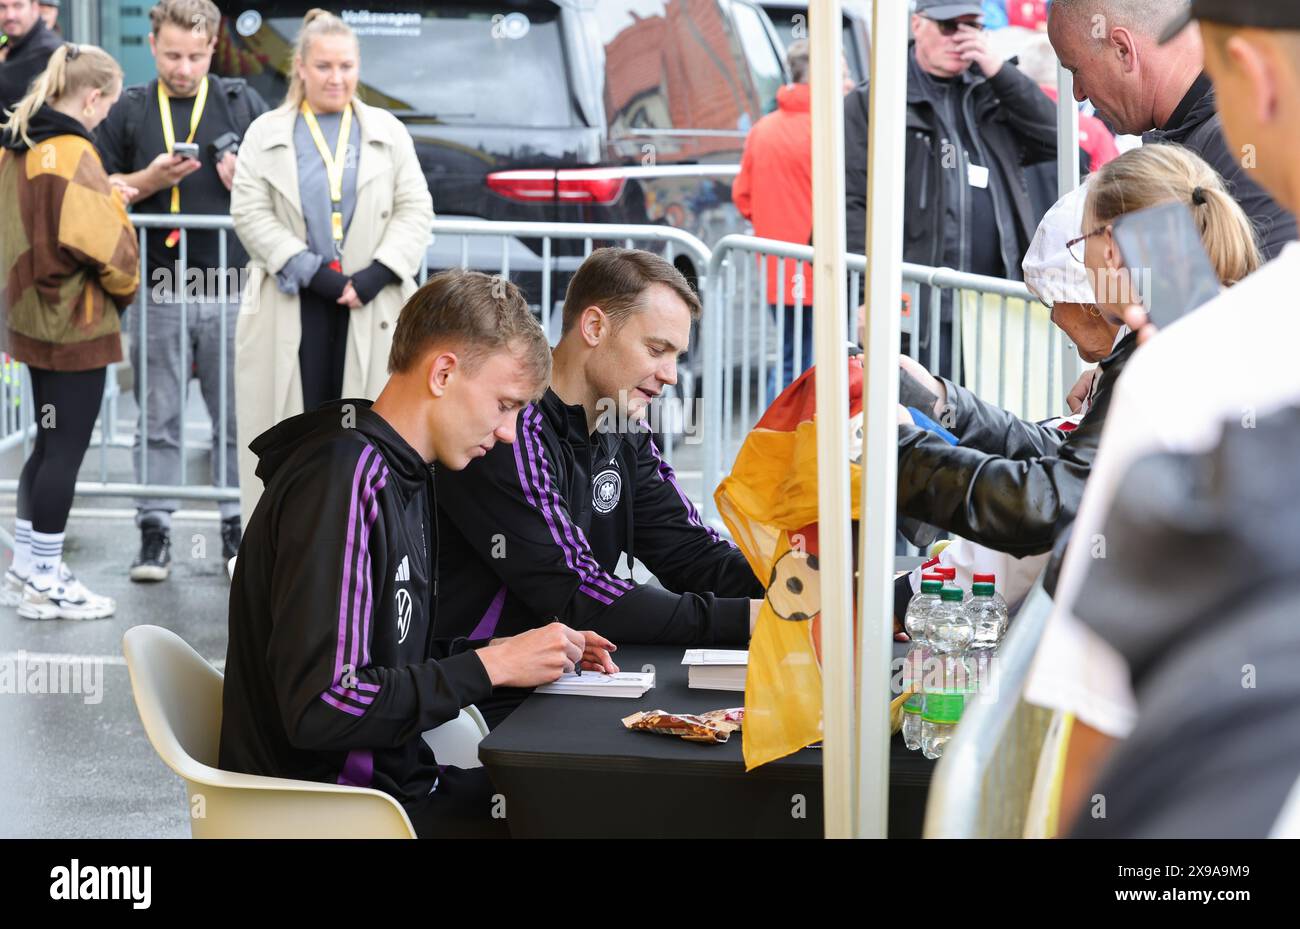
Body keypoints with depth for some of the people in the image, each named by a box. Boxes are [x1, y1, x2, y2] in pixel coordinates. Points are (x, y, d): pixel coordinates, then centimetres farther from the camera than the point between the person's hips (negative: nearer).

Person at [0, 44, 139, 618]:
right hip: (74, 322, -9)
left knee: (51, 443, 18)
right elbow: (104, 242, -22)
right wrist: (126, 286, -4)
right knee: (66, 449, -1)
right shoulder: (73, 153, -19)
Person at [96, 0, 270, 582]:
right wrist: (151, 179, -9)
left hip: (232, 287, 0)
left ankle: (238, 530, 13)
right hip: (159, 289, 0)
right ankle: (154, 532, 9)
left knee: (238, 417, 3)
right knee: (158, 419, 3)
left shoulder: (244, 104, 8)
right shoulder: (129, 110, 8)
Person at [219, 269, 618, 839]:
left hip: (396, 782, 10)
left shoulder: (404, 473, 12)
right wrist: (491, 665, -18)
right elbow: (319, 708, -25)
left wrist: (512, 651, 2)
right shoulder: (342, 477, -19)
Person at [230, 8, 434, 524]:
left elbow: (415, 210, 5)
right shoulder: (267, 133, 7)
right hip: (292, 307, -1)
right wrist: (313, 273, -13)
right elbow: (249, 212, -3)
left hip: (370, 306, 1)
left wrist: (374, 277, -10)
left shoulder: (388, 131, 11)